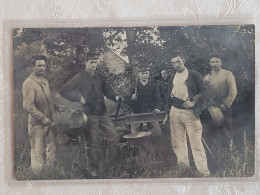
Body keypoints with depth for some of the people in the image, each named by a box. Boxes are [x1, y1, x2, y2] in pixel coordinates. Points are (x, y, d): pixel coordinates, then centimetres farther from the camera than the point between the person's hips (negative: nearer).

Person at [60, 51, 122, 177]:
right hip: (90, 115, -5)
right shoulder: (79, 78, -4)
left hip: (103, 114, 5)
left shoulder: (99, 77, 11)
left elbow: (107, 91, 14)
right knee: (93, 144, 2)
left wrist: (116, 97, -8)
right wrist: (79, 99, -18)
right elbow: (63, 92, -6)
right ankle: (94, 169, 21)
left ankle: (107, 166, 17)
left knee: (114, 138, 1)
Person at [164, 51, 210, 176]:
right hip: (174, 112, 5)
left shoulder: (194, 75, 1)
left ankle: (204, 171, -2)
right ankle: (183, 164, 21)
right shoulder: (172, 79, 16)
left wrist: (193, 102, -17)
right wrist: (167, 114, 19)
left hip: (190, 113, -5)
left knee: (196, 143, -7)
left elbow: (203, 91, -4)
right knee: (177, 143, 7)